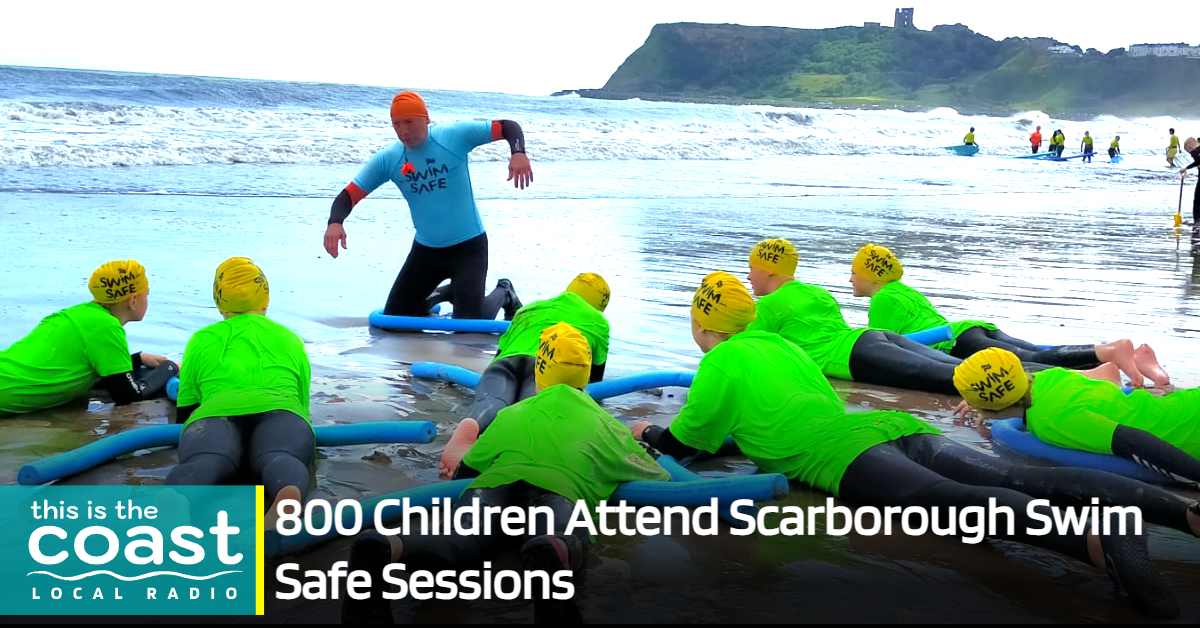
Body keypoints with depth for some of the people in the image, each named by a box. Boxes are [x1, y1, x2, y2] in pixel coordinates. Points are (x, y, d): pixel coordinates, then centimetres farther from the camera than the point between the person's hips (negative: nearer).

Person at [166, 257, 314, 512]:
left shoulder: (202, 340, 35)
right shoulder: (290, 339, 37)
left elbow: (184, 412, 40)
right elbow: (303, 405, 44)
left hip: (216, 412, 0)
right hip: (279, 409, 0)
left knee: (203, 461, -29)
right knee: (281, 458, -29)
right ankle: (289, 496, -68)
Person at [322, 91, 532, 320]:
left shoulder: (455, 136, -15)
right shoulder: (387, 160, -7)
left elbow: (508, 127, -11)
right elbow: (349, 195, -8)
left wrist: (518, 153, -32)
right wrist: (335, 222, -29)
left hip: (469, 246, -4)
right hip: (425, 249, 4)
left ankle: (503, 294, 24)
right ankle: (439, 295, 37)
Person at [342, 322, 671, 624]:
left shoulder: (512, 414, 39)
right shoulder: (604, 423, 36)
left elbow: (466, 470, 42)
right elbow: (659, 478, 45)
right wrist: (643, 445, 68)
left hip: (495, 482, 2)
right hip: (558, 486, -2)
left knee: (459, 542, -28)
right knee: (565, 540, -34)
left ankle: (383, 549, -61)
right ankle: (551, 556, -73)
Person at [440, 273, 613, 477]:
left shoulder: (529, 308, 43)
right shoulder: (598, 321, 35)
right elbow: (596, 379, 41)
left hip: (506, 361, 3)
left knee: (490, 402, -26)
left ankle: (471, 427, -62)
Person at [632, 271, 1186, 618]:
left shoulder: (722, 362, 13)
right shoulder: (784, 345, 35)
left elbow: (685, 442, 18)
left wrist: (650, 433, 38)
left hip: (844, 457, -7)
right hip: (899, 428, 7)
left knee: (960, 500, -31)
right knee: (1022, 480, -12)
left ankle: (1097, 542, -58)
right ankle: (1186, 510, -30)